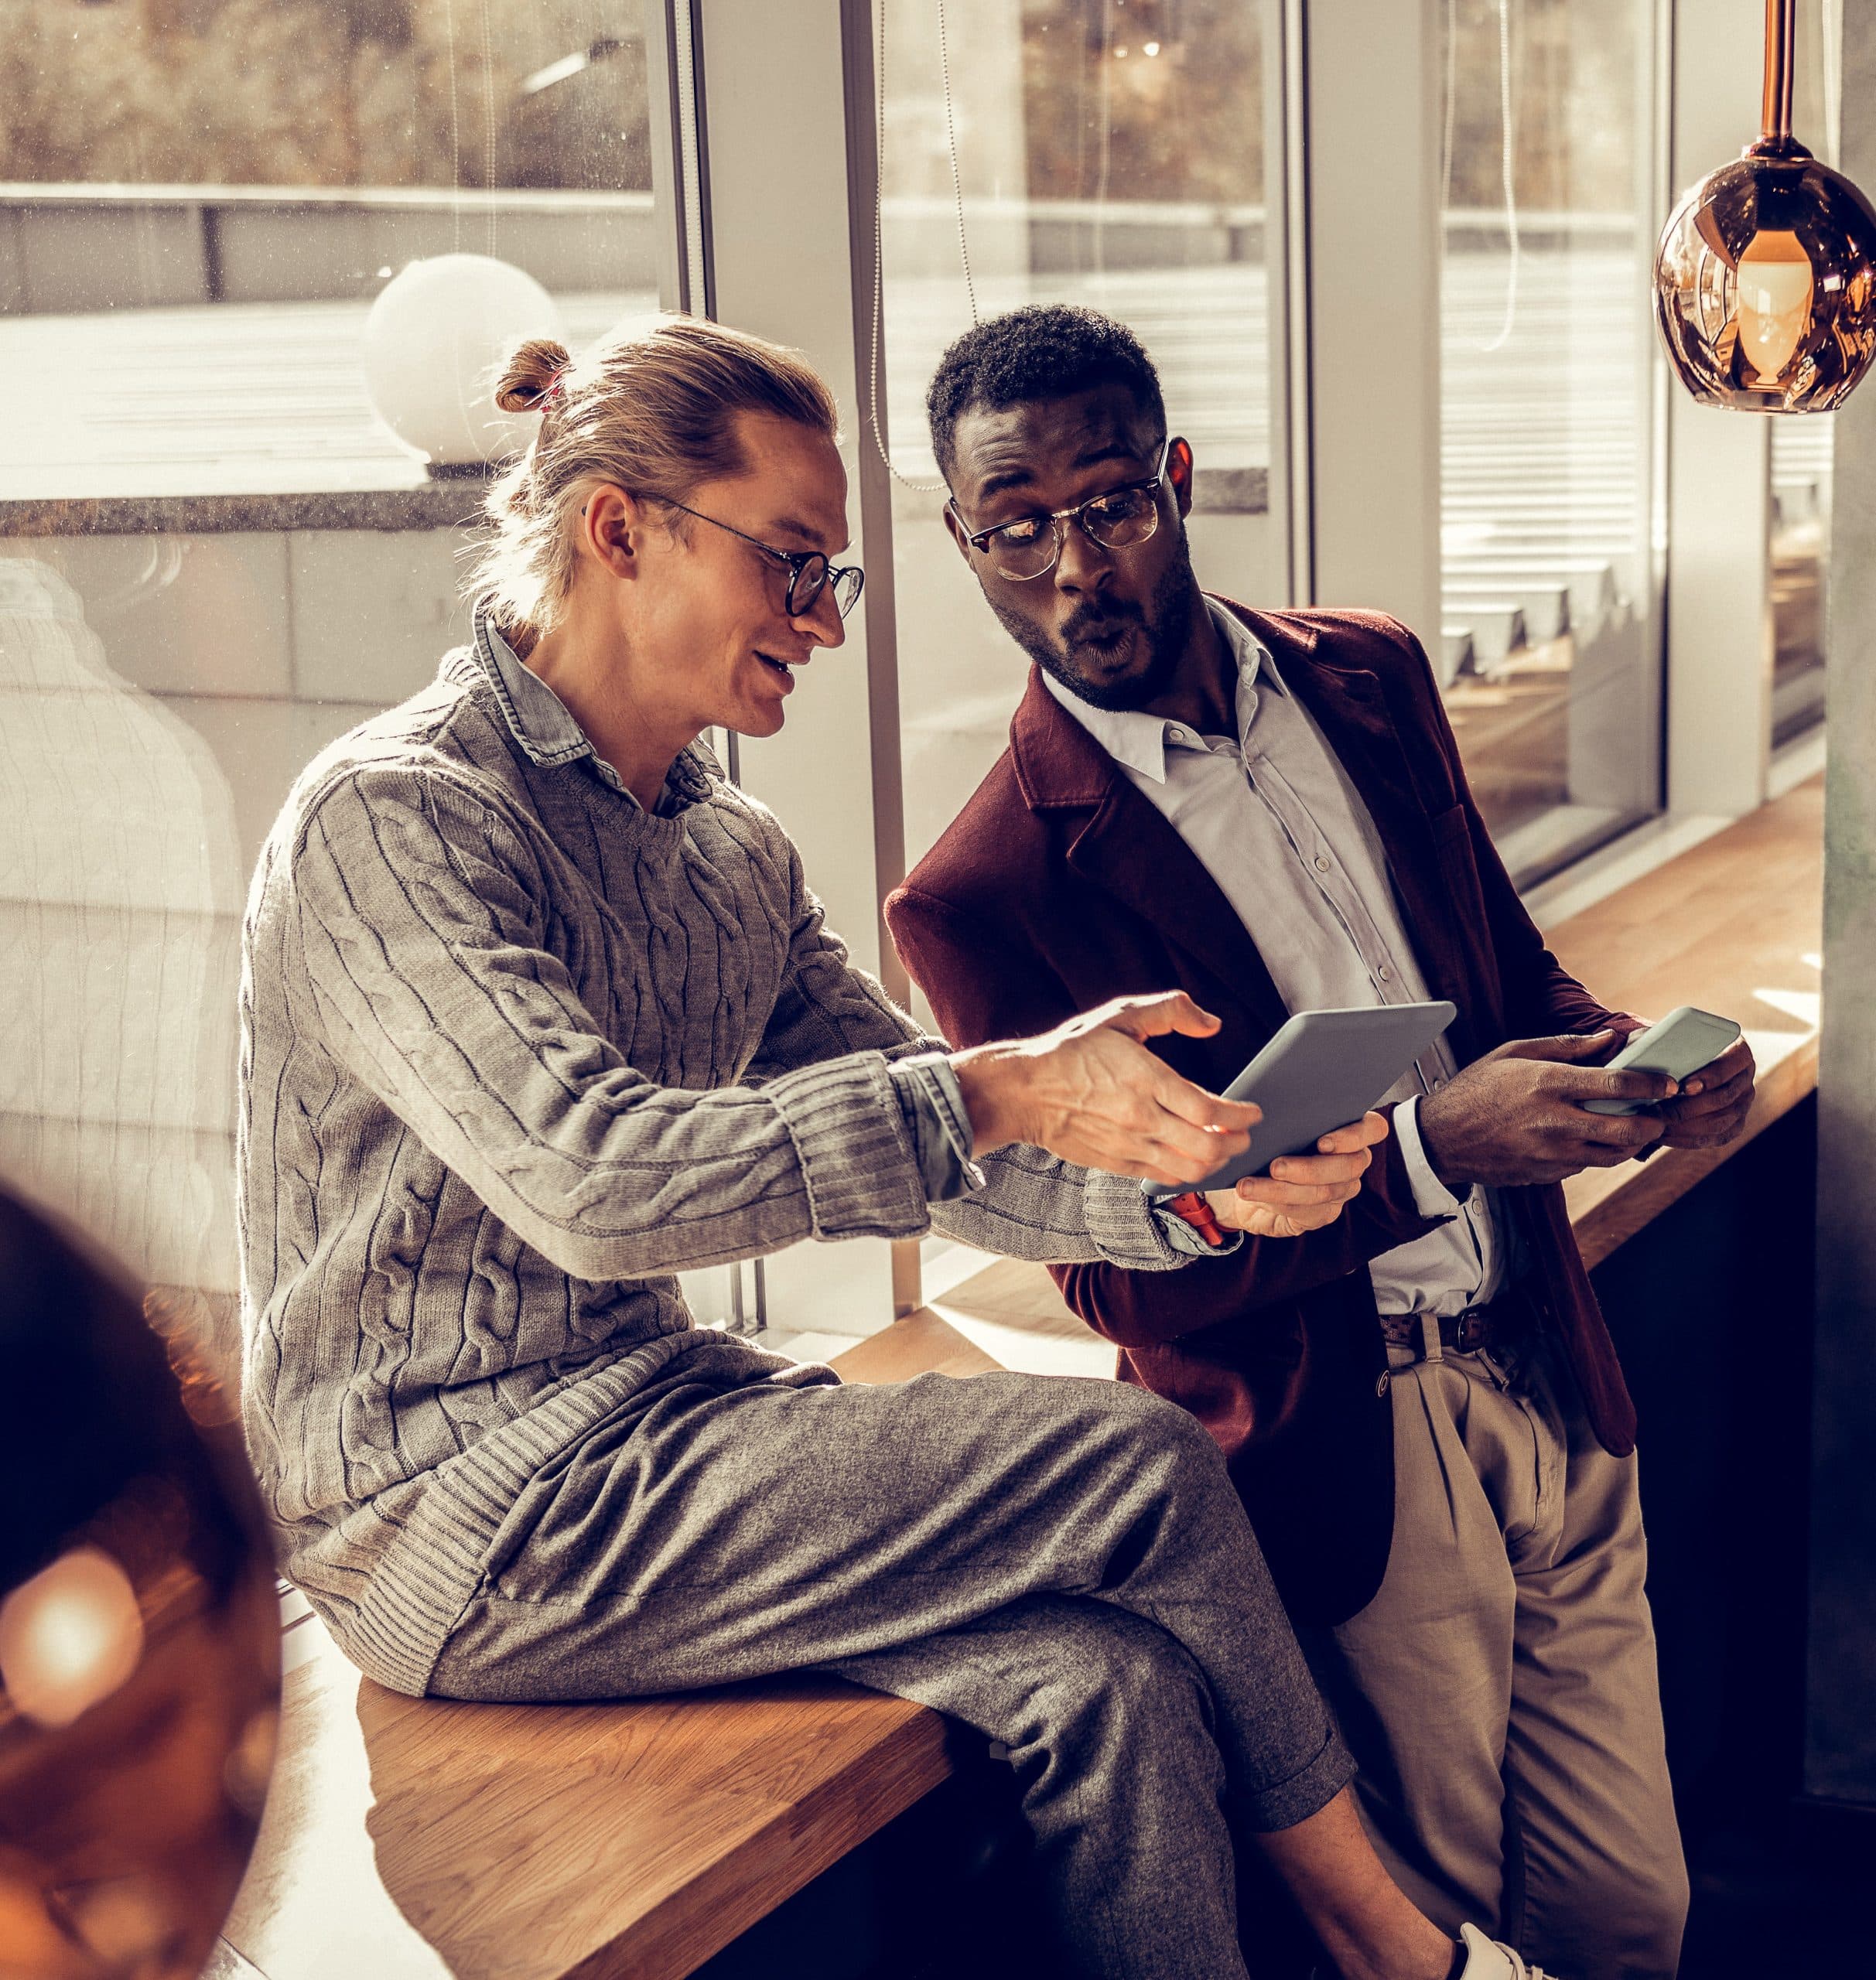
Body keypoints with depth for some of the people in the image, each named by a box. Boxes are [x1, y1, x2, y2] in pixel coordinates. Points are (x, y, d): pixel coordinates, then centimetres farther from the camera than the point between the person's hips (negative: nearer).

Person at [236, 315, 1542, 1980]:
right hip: (468, 1517, -8)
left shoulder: (736, 856, 13)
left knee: (1107, 1691, -18)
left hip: (653, 1422, 8)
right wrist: (998, 1089, -30)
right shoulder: (391, 818, -14)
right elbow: (591, 1181, -28)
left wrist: (1199, 1188, -8)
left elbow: (902, 1140, 10)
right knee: (1142, 1467, -16)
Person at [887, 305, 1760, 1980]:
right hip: (1345, 1449, -5)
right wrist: (1428, 1144, -25)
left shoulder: (1370, 678, 5)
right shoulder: (989, 889, -13)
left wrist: (1632, 1063, -7)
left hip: (1548, 1380, 6)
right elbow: (1118, 1275, -12)